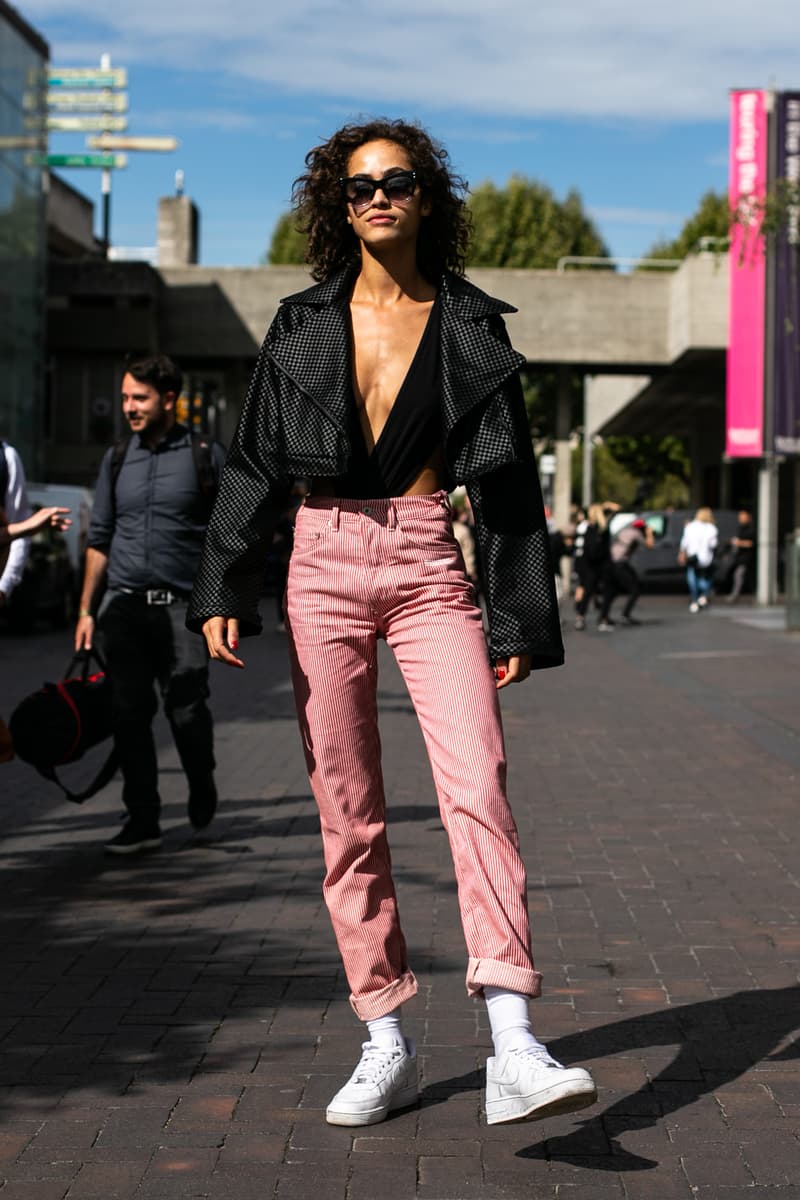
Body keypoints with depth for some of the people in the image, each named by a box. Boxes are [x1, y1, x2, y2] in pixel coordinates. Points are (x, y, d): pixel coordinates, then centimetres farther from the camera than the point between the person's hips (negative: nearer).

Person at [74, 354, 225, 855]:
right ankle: (143, 822, 10)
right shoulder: (117, 459, 12)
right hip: (123, 607, 4)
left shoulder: (207, 456, 2)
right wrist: (87, 608, 10)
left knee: (187, 710, -5)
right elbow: (100, 539, 15)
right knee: (129, 714, 2)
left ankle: (202, 785, 26)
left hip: (182, 607, -3)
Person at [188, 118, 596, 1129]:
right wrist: (224, 589, -2)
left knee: (476, 787, -18)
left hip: (431, 569, -1)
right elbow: (254, 465, 9)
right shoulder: (303, 325, 10)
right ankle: (386, 1046, 11)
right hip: (325, 563, 2)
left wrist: (519, 619, -1)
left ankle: (512, 1051, -22)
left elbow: (507, 478, 5)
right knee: (347, 815, 2)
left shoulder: (471, 327, 6)